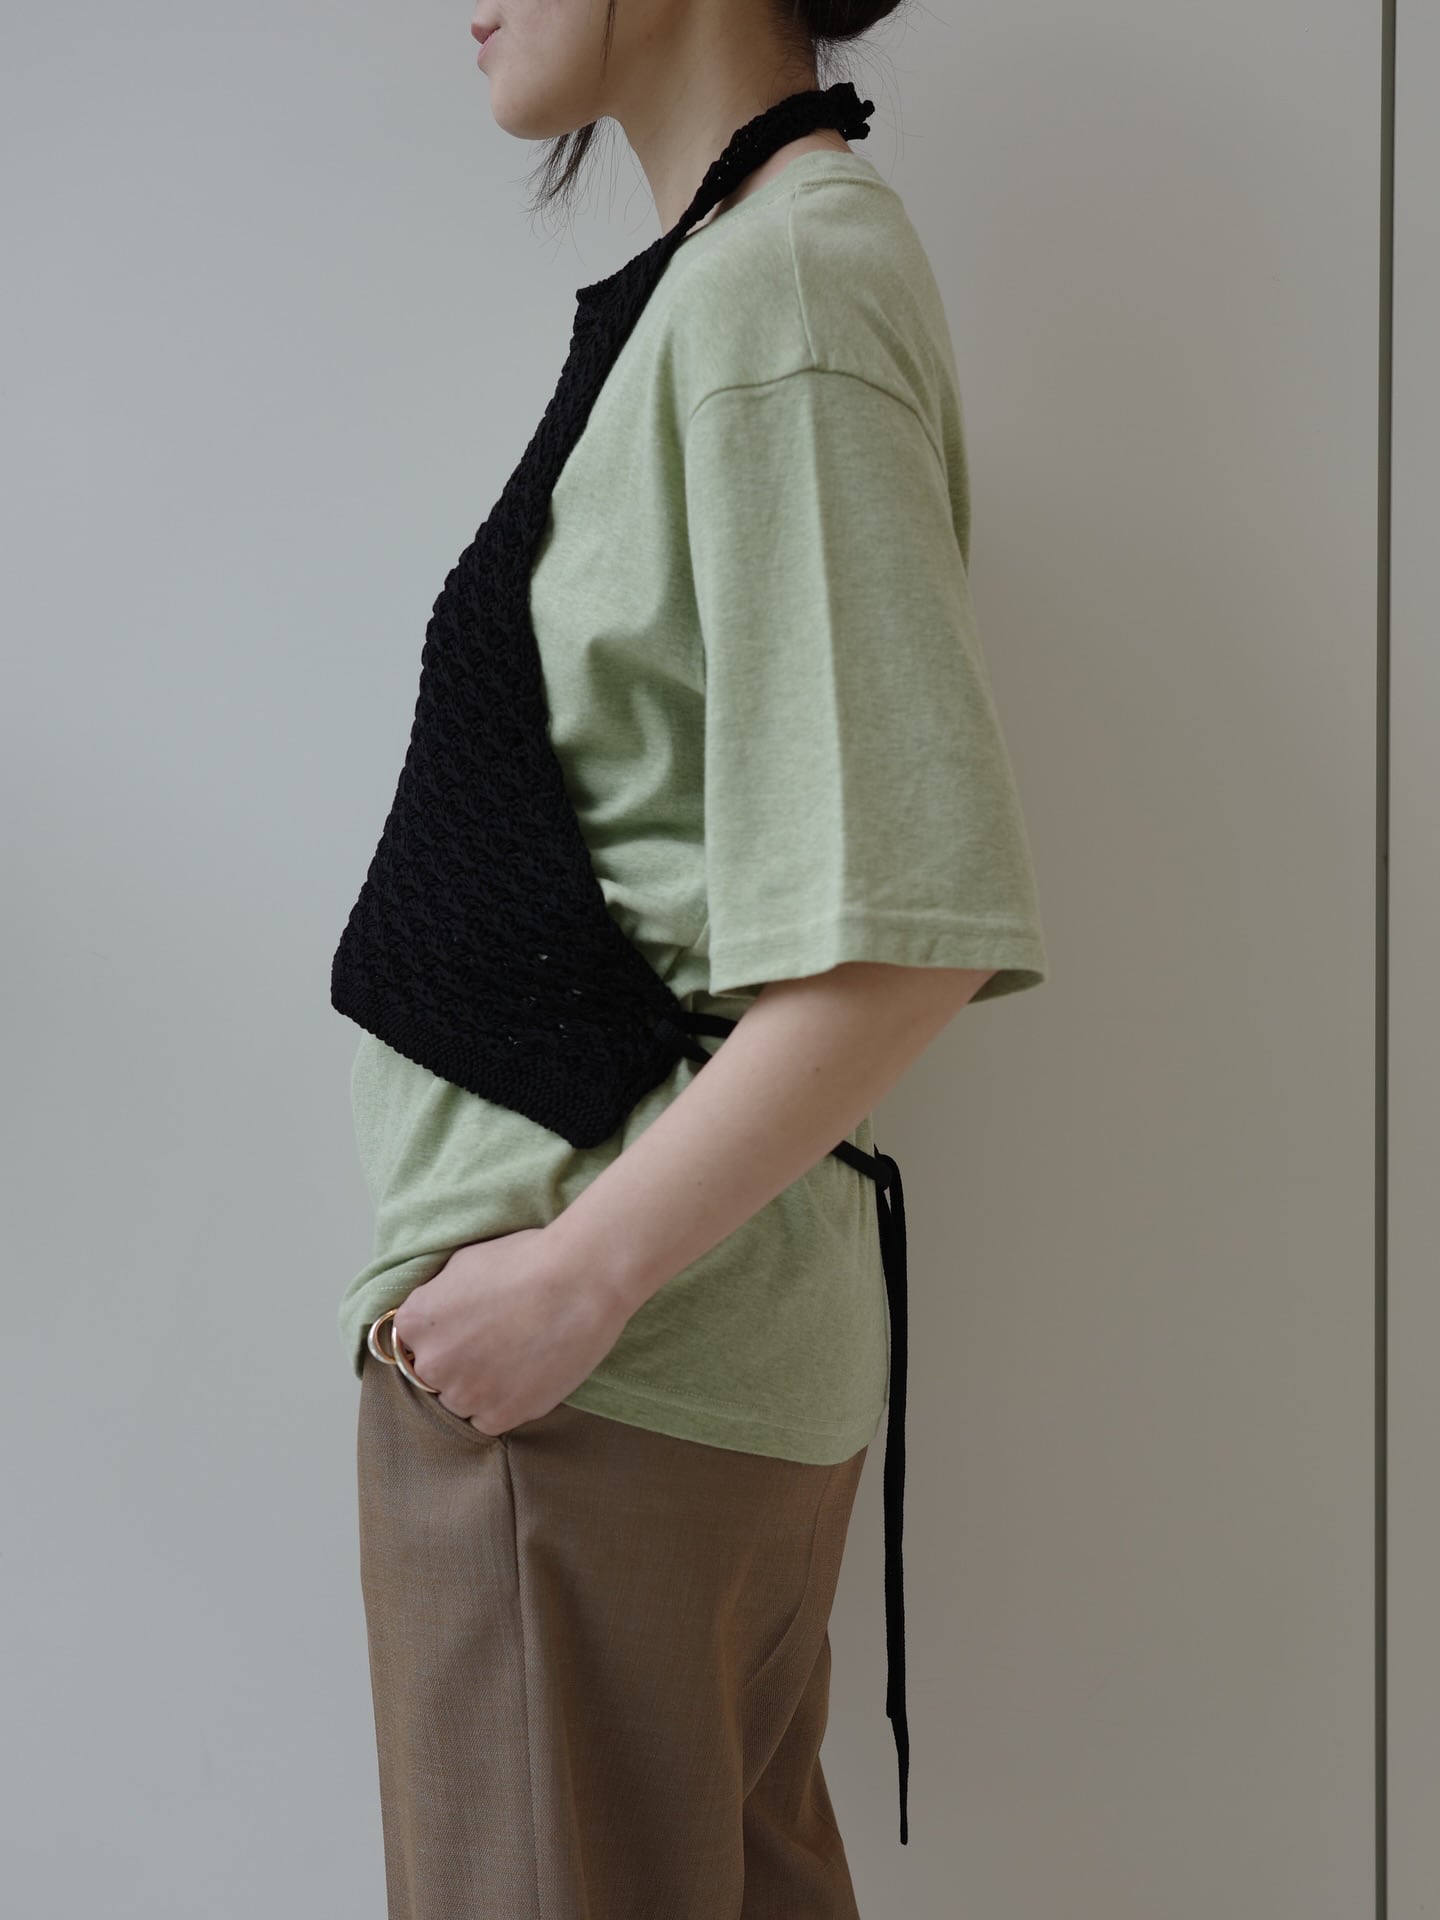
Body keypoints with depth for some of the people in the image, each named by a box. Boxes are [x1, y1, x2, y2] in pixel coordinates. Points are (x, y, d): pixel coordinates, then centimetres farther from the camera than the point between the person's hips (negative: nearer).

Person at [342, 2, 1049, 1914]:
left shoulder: (772, 288, -16)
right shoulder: (810, 251, 14)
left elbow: (910, 926, -24)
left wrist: (580, 1273, -18)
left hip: (606, 1362, -9)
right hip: (736, 1341, 9)